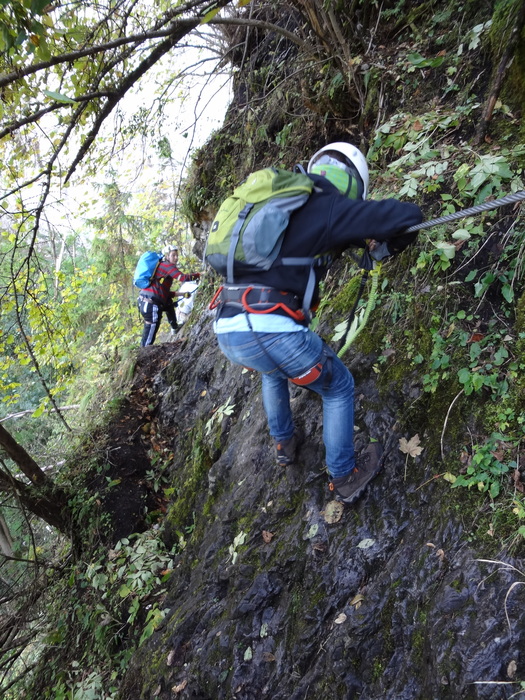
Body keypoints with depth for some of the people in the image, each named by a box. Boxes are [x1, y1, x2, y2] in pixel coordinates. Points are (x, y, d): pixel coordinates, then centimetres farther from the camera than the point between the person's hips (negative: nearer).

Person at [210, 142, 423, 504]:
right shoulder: (329, 208, 1)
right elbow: (407, 215, -2)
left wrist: (350, 242, 38)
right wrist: (393, 245, 20)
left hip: (226, 329, 8)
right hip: (271, 329, -7)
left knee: (274, 370, 40)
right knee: (339, 388, 18)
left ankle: (284, 443, 53)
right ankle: (344, 478, 29)